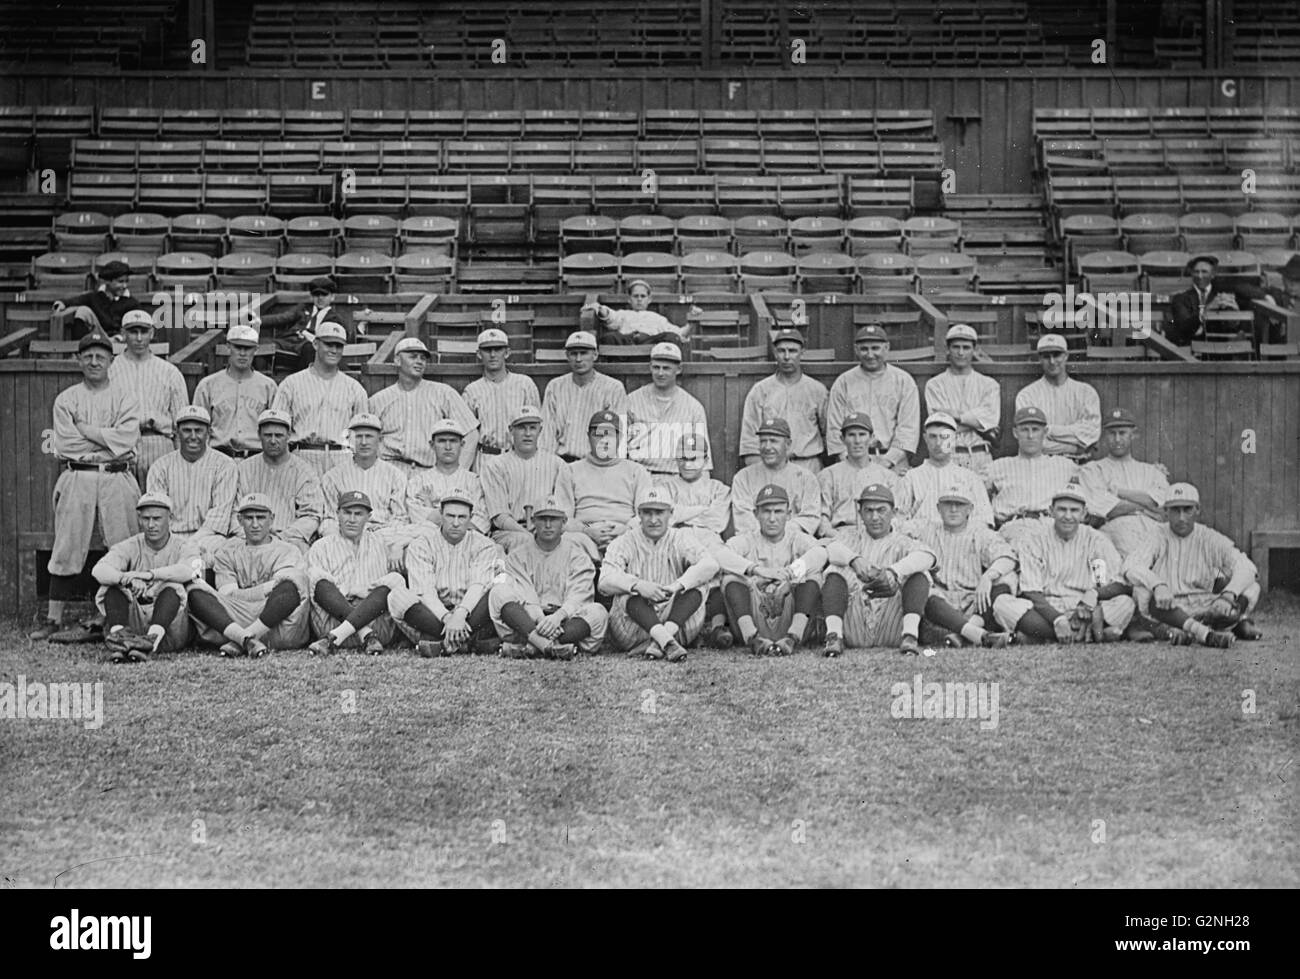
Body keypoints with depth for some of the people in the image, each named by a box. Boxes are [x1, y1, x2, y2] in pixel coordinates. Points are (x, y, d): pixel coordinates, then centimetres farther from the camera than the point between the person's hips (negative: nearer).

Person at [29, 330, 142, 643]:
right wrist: (110, 442, -4)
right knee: (67, 550, -1)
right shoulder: (66, 400, 10)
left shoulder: (126, 397, 8)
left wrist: (86, 429, -6)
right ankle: (54, 620, 3)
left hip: (117, 479, -1)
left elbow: (126, 438, -7)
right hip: (77, 479, 1)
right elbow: (64, 445, -3)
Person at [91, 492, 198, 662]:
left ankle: (153, 637, -53)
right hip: (134, 624, 2)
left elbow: (186, 570, -21)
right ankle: (119, 635, -44)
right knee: (114, 585, -18)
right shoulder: (129, 547, 9)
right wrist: (128, 579, -36)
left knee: (173, 587, -27)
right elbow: (99, 570, -13)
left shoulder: (183, 547, 5)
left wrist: (149, 575, -36)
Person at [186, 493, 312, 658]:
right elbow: (226, 596, 6)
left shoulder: (287, 551, 17)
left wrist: (242, 594, -4)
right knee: (195, 591, -19)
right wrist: (266, 590, -1)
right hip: (234, 622, 2)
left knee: (291, 585, -31)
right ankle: (247, 641, -40)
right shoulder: (227, 554, 23)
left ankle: (239, 643, -33)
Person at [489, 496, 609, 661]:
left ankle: (528, 647, -42)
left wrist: (558, 616, -27)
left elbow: (577, 597, -4)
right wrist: (542, 620, -24)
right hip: (526, 620, 0)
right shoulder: (517, 556, 14)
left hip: (567, 621, 0)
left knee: (597, 611, -29)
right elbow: (524, 596, -3)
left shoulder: (578, 556, 13)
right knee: (499, 591, -23)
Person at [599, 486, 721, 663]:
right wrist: (638, 585, -32)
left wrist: (678, 585, -30)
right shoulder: (624, 544, 6)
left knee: (694, 593, -23)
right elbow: (604, 581, -13)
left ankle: (658, 643, -43)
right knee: (632, 597, -29)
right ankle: (667, 642, -52)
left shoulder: (682, 540, 8)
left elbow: (710, 565, -13)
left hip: (677, 621, 1)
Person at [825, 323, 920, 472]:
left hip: (893, 463, 0)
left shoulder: (904, 380, 10)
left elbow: (908, 427, 4)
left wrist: (889, 460, -7)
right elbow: (834, 428, 9)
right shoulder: (843, 382, 13)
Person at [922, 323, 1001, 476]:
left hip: (981, 458, 1)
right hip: (947, 457, -1)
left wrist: (958, 415, -8)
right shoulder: (935, 385, 10)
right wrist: (976, 419, -5)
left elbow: (991, 417, -2)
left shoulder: (989, 384, 14)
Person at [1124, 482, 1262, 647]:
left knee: (1252, 588, -17)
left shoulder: (1210, 538, 3)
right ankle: (1207, 634, -44)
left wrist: (1228, 596, -30)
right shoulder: (1159, 536, 1)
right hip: (1169, 610, -2)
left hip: (1204, 607, 2)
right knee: (1141, 590, -33)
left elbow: (1246, 567, -10)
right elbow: (1131, 566, -15)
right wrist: (1158, 585, -35)